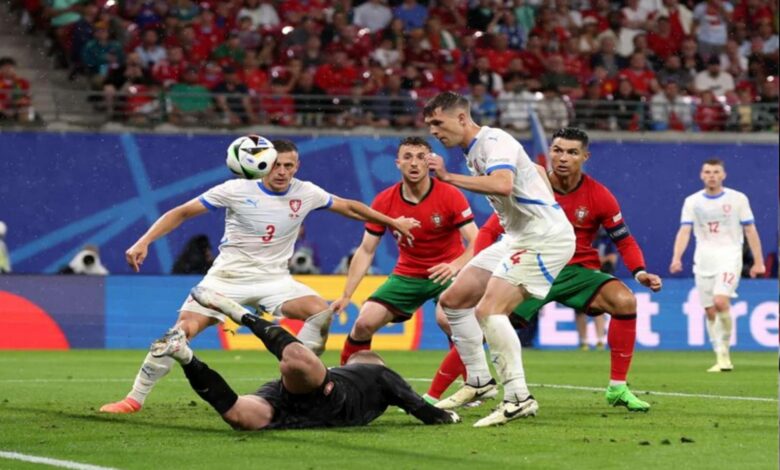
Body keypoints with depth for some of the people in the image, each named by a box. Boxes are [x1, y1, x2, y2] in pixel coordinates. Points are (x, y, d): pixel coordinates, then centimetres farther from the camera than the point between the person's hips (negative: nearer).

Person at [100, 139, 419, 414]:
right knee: (183, 329, -18)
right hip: (228, 276, -3)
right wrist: (144, 242, -16)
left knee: (321, 312, -21)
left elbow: (349, 207, 14)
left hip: (274, 279, 3)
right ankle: (135, 398, -7)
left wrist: (392, 222, 17)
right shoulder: (237, 190, -11)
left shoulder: (306, 194, -3)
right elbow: (181, 213, -7)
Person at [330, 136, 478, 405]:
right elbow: (366, 251, -1)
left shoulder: (449, 196, -17)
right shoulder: (385, 201, -8)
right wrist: (346, 295, -8)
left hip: (446, 273, -4)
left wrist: (456, 266, -41)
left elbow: (476, 242, -20)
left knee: (448, 320, -32)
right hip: (407, 274, 4)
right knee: (364, 323, -10)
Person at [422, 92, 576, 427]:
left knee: (488, 310, -23)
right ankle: (478, 381, 19)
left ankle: (519, 399, -20)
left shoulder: (493, 141, -15)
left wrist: (448, 177, -32)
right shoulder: (475, 152, 15)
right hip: (517, 237, 11)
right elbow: (536, 170, 27)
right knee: (453, 299, 10)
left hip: (544, 238, -11)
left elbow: (503, 185, -36)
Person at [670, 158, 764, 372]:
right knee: (710, 311, 2)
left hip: (729, 256, -3)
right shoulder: (692, 201, 5)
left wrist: (758, 261, 1)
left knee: (720, 301, -22)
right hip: (704, 260, 3)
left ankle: (724, 350, -6)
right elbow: (684, 231, -3)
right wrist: (676, 258, -18)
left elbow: (750, 231, 4)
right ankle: (721, 358, 10)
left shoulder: (738, 199, 2)